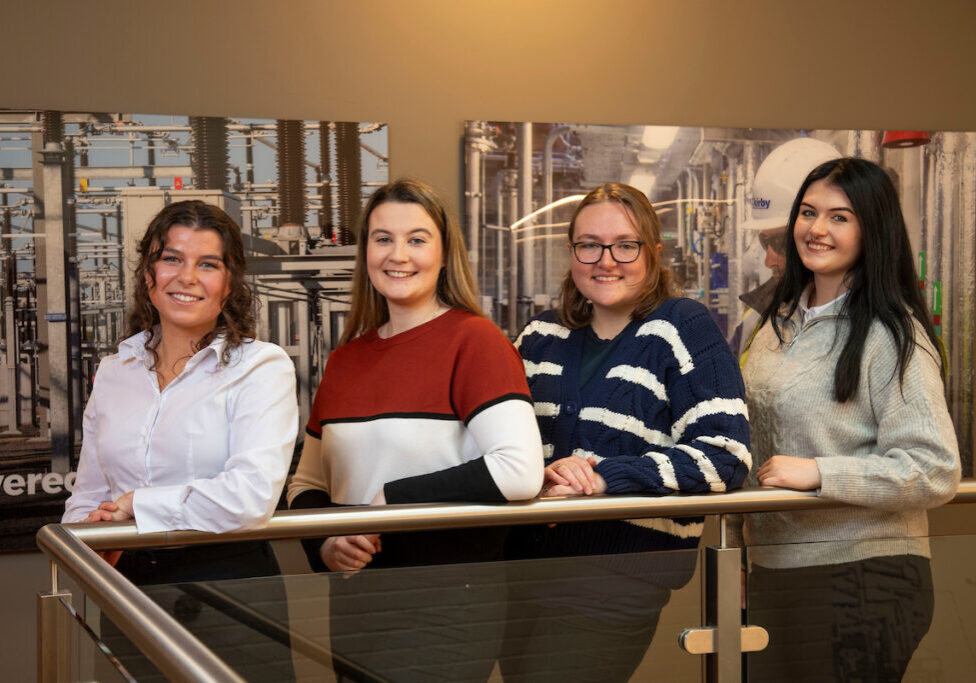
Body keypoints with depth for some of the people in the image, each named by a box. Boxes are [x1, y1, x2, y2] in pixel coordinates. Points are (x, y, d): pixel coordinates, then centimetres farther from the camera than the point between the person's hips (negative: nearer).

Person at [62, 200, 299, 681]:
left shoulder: (262, 367, -7)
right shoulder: (113, 372, 11)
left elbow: (250, 497, -21)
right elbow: (88, 496, 15)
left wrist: (133, 505, -11)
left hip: (229, 583, -4)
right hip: (128, 588, 4)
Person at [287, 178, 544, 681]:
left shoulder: (474, 341, -10)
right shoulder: (345, 359, 8)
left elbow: (520, 471, -24)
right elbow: (308, 484, 17)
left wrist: (391, 499, -16)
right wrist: (323, 544, -4)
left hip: (448, 616, -6)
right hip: (356, 615, 6)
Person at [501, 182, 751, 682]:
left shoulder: (684, 330, -4)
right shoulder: (543, 336, 12)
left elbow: (723, 454, -13)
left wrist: (602, 478, -20)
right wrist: (542, 473, -9)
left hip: (622, 578, -5)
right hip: (527, 563, 5)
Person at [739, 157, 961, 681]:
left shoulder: (891, 335, -11)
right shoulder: (781, 321, 11)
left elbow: (935, 471, -17)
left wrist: (818, 472, -22)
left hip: (862, 574, -7)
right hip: (775, 573, 7)